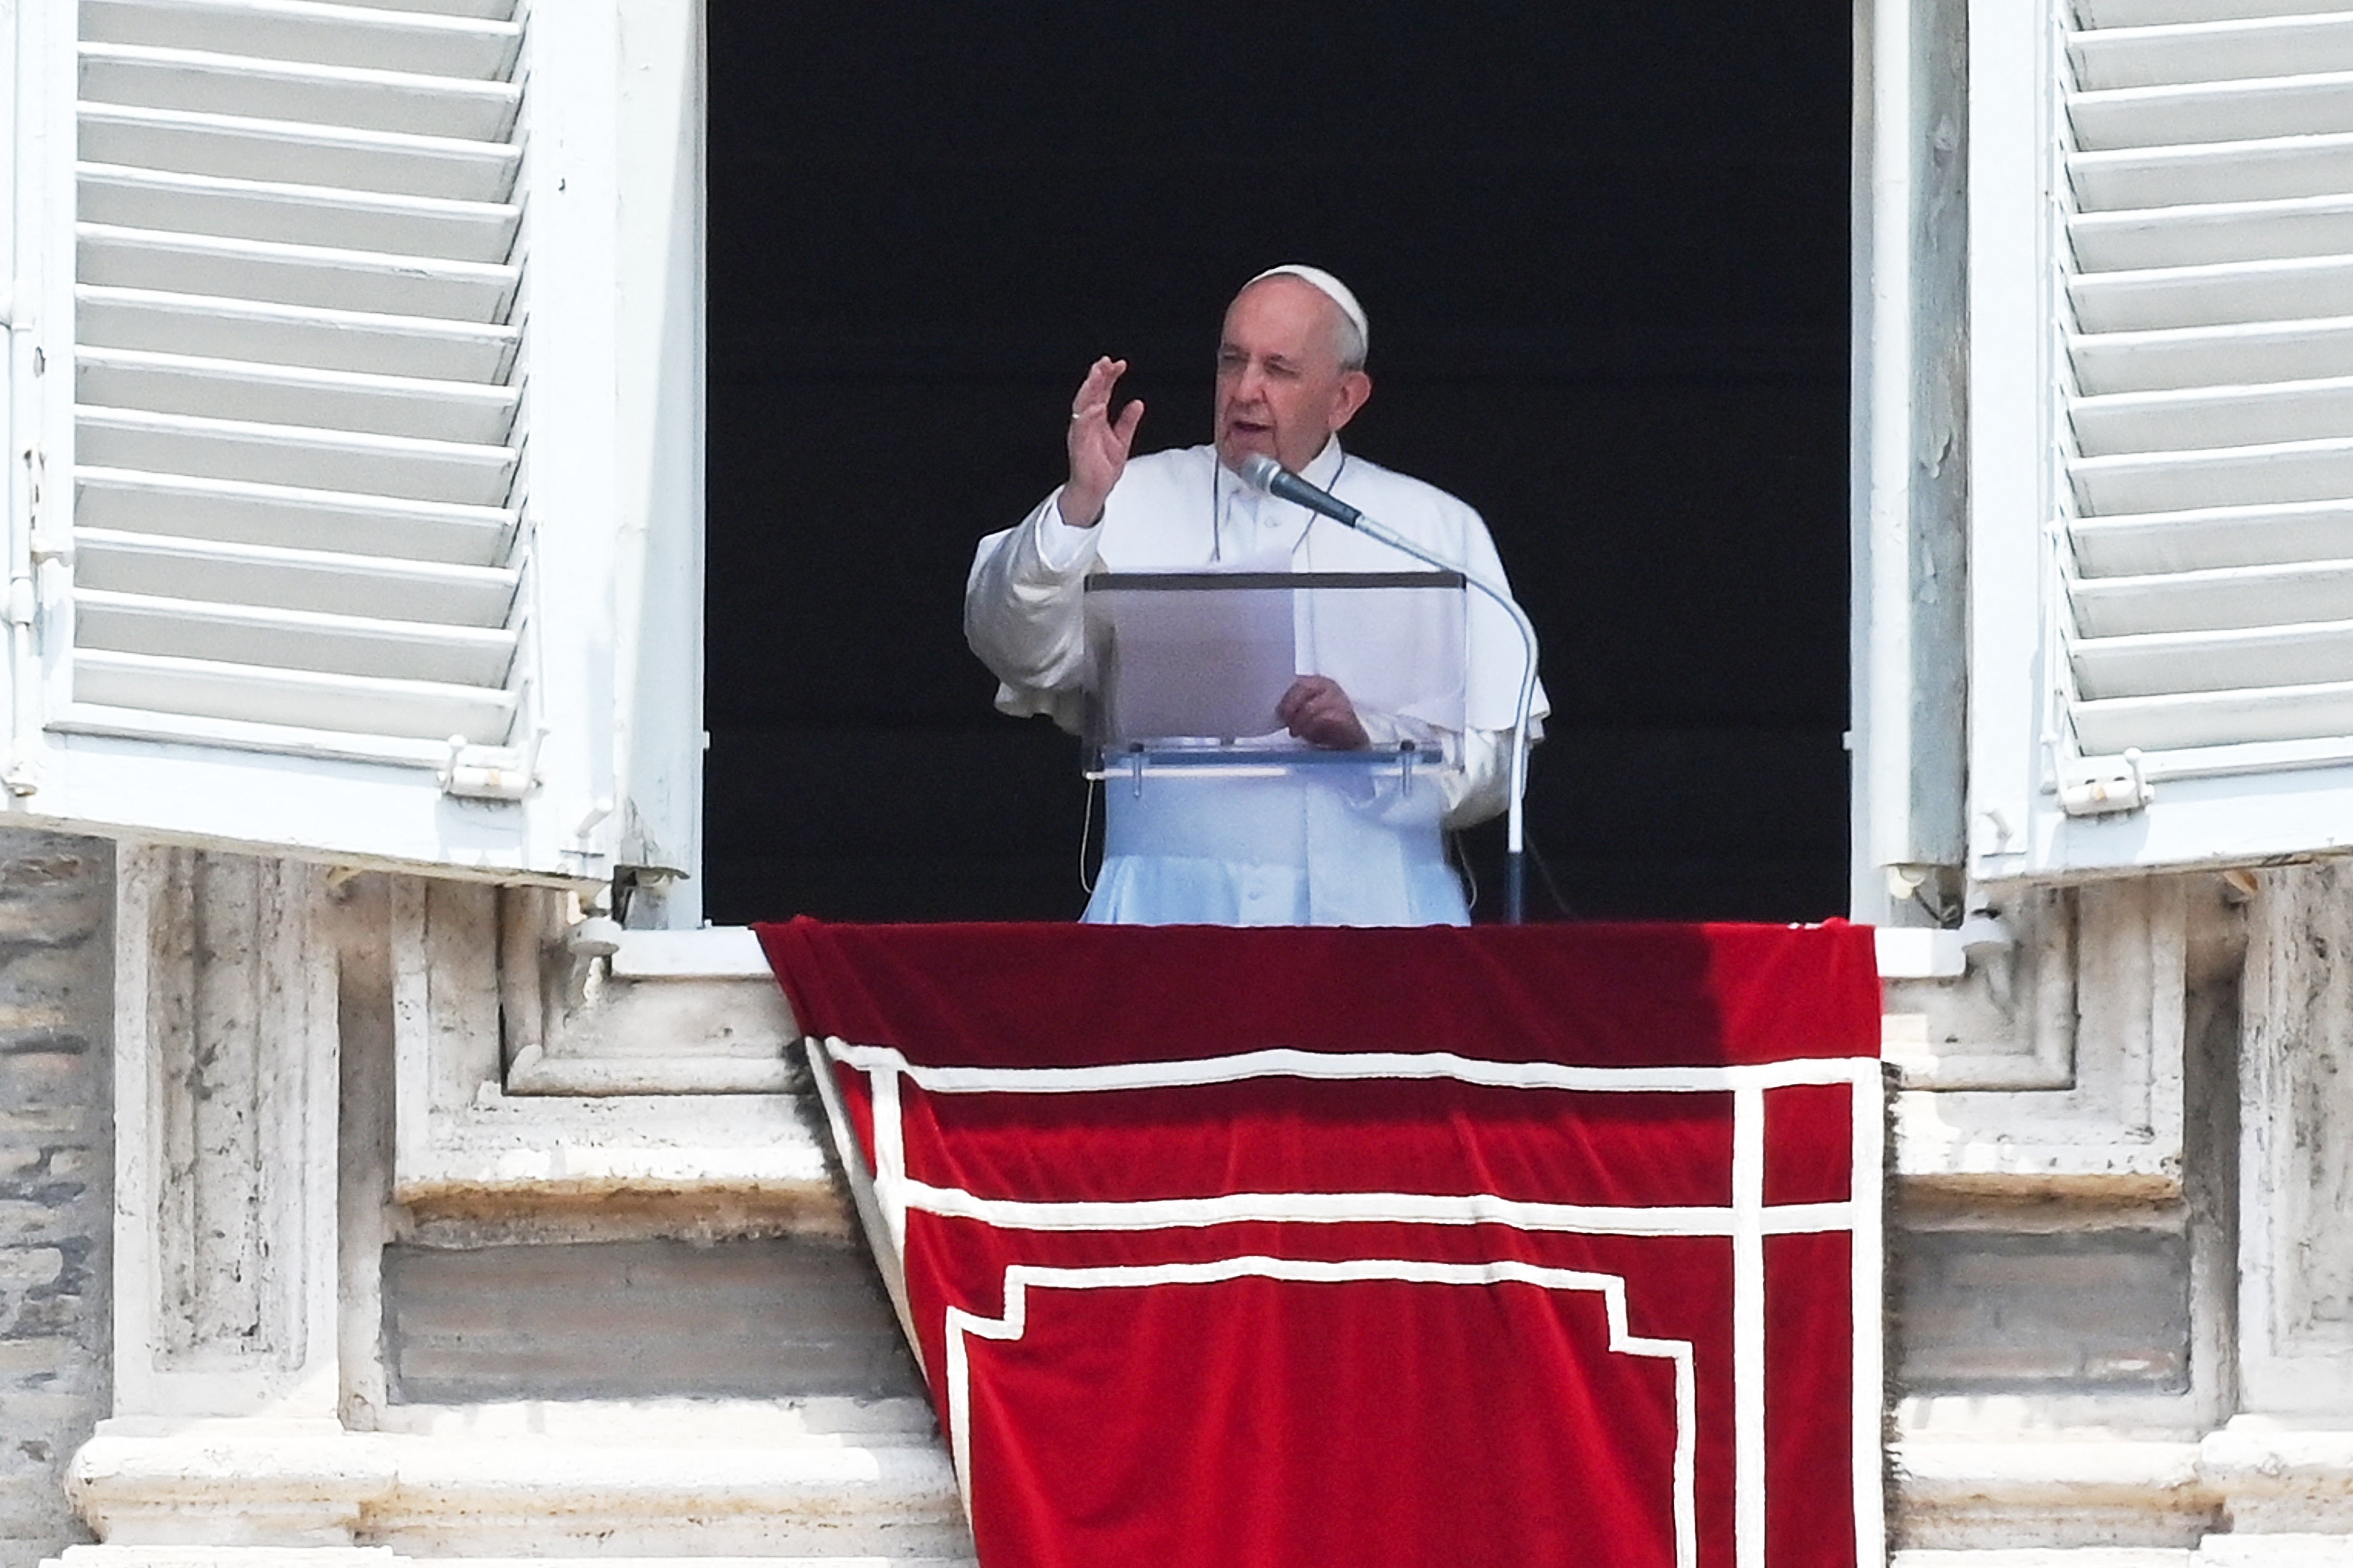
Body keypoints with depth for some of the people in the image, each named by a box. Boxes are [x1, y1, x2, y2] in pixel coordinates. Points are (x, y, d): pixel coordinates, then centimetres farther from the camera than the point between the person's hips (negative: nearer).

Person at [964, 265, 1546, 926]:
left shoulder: (1439, 530, 16)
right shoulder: (1134, 503, 16)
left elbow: (1497, 765, 10)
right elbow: (1017, 652, 0)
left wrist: (1369, 734, -8)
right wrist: (1078, 507, -13)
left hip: (1372, 902, 0)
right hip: (1173, 898, 0)